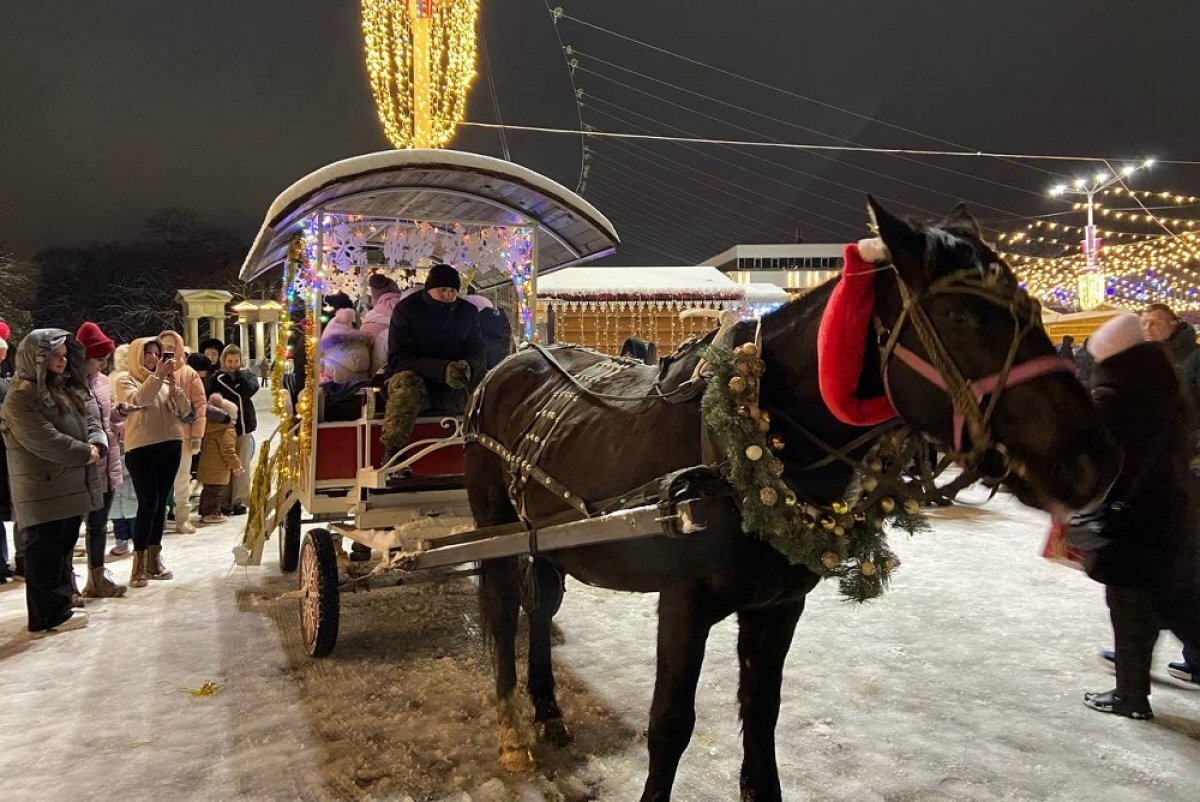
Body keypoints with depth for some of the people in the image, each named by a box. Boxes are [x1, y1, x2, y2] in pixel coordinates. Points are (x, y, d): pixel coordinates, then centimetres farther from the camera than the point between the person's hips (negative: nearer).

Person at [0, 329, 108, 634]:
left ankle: (60, 607, 25)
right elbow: (44, 440, -21)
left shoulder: (69, 390, 15)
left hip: (72, 486, 9)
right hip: (43, 491, -9)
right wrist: (85, 452, -16)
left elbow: (90, 423, 12)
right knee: (45, 553, 0)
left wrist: (97, 446, -9)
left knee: (64, 549, 15)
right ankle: (51, 615, 7)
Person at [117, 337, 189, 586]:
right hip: (141, 449, -5)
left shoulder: (166, 380, 12)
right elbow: (138, 399, -21)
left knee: (161, 504, 9)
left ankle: (154, 559, 18)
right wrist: (157, 376, -23)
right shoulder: (127, 380, 0)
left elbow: (185, 410, 5)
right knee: (148, 504, -9)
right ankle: (139, 564, -2)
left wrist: (173, 385, -8)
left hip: (170, 446, 5)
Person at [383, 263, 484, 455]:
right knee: (407, 384, -37)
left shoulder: (468, 312, 6)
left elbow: (476, 353, 4)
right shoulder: (406, 309, -6)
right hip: (415, 377, -3)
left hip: (455, 387, 3)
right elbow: (399, 358, -14)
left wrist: (468, 367, -24)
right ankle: (393, 457, -31)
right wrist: (443, 370, -31)